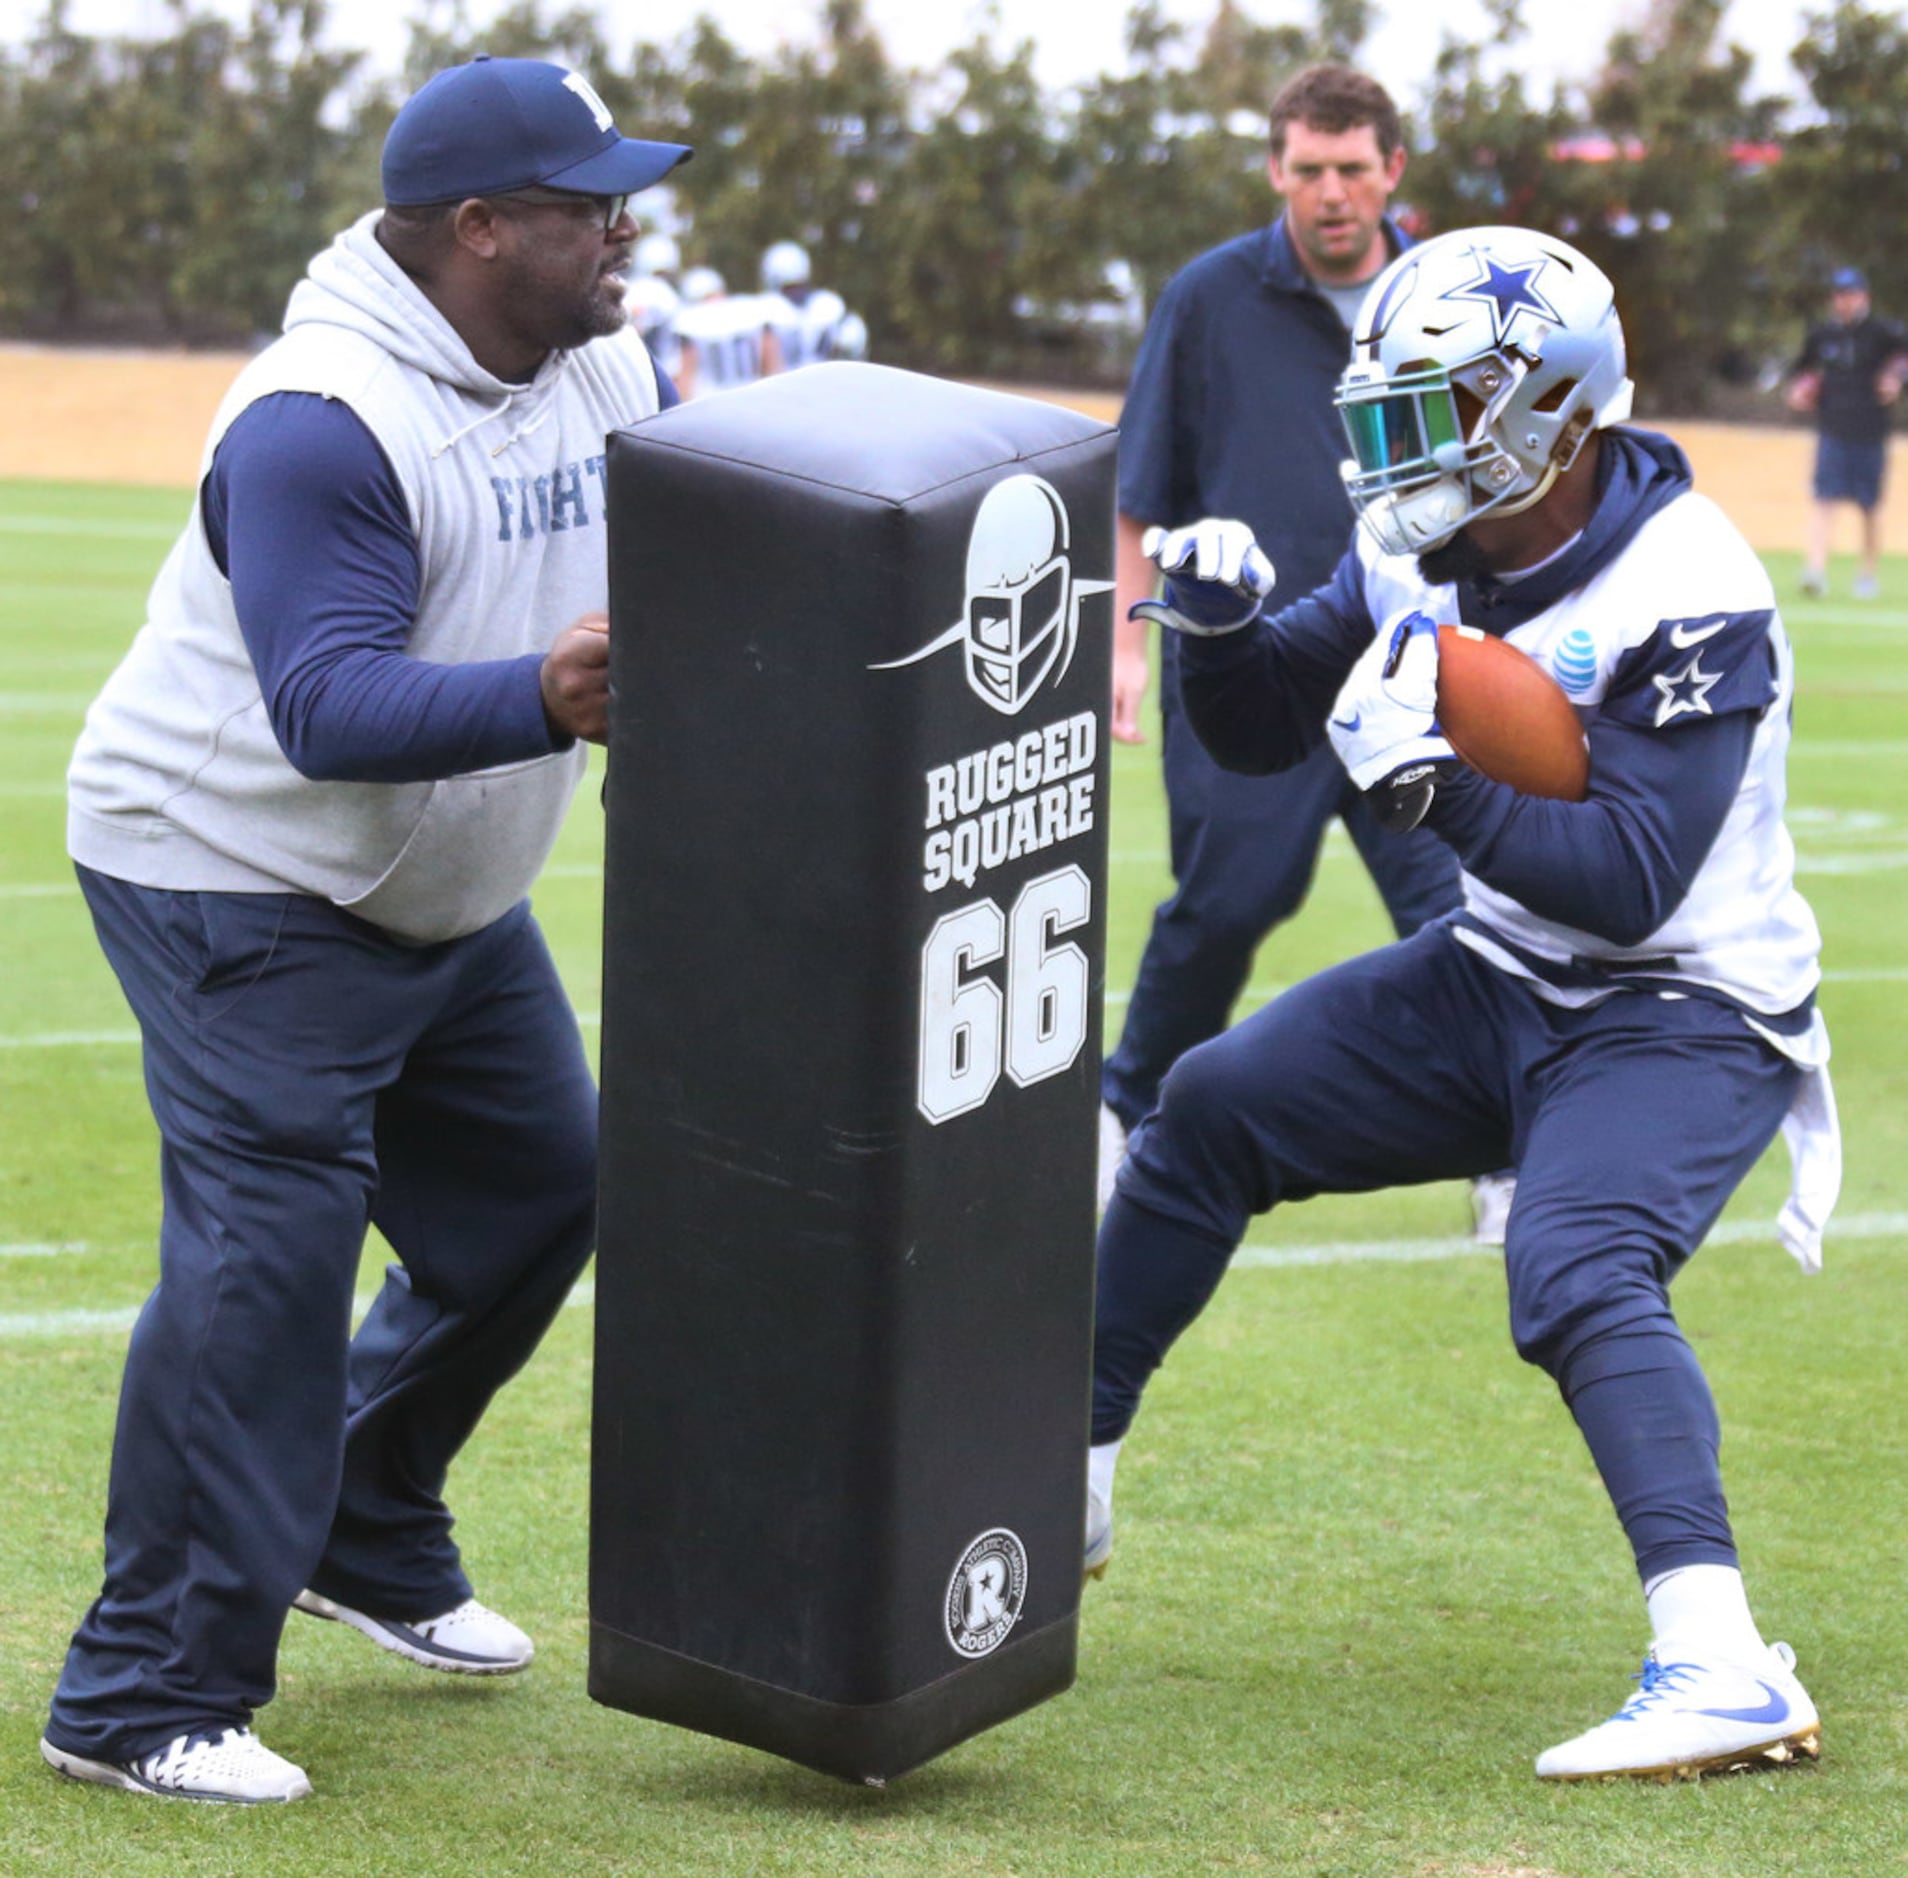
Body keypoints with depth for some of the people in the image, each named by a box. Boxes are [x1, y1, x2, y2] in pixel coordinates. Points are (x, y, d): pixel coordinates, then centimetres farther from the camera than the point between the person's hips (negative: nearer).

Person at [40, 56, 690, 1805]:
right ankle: (147, 1700, -9)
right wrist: (542, 697, -48)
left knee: (536, 1190, 13)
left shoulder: (607, 375, 0)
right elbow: (330, 708, -34)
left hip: (448, 896, 9)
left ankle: (371, 1537, 34)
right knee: (267, 1250, -15)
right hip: (238, 885, -9)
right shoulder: (322, 424, -26)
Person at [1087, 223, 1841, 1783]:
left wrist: (1427, 779, -35)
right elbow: (1261, 735, 8)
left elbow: (1628, 883, -29)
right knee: (1213, 1109, 6)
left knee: (1576, 1271, -31)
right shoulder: (1427, 553, -1)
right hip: (1499, 982, 8)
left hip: (1679, 1015, -8)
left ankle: (1724, 1672, -37)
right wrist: (1222, 625, -12)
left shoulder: (1685, 602, -23)